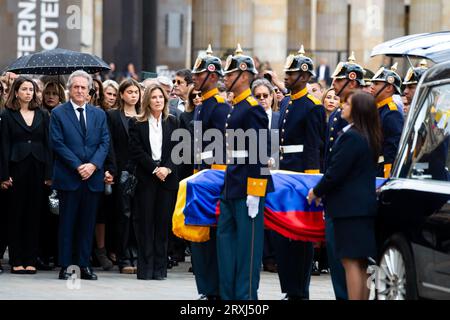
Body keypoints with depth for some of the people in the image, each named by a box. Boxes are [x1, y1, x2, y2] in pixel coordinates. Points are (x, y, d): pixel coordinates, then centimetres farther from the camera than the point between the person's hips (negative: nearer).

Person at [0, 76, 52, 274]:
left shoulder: (42, 115, 10)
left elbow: (48, 144, 7)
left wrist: (49, 174, -1)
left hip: (37, 168, 2)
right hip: (17, 167, -2)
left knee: (34, 214, 3)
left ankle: (30, 260, 7)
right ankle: (16, 260, 4)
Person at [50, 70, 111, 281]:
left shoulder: (99, 114, 13)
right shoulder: (58, 114, 1)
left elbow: (105, 143, 7)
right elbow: (58, 143, -6)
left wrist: (93, 165, -10)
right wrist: (78, 166, -13)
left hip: (93, 177, 3)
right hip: (68, 177, -3)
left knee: (88, 223, 5)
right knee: (67, 223, 0)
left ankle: (84, 265, 9)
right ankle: (65, 266, 3)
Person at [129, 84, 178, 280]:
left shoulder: (172, 123, 10)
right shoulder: (138, 124, 3)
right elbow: (136, 152, -4)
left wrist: (167, 168, -11)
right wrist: (154, 168, -13)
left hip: (167, 178, 2)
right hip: (145, 178, -2)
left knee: (163, 222, 1)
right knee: (145, 222, -2)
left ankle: (160, 268, 4)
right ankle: (145, 268, 0)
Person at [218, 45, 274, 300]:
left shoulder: (253, 109, -13)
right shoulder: (237, 107, 16)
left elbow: (258, 153, -17)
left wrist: (254, 193, -19)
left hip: (249, 186, -10)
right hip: (232, 186, 10)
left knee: (248, 240, -4)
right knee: (226, 237, 10)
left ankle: (247, 294, 0)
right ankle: (228, 293, 14)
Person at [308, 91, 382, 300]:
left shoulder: (351, 137, -18)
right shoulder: (369, 138, 11)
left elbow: (336, 171, -18)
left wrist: (317, 192, -2)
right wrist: (323, 191, 17)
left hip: (350, 207, -9)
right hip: (365, 206, 9)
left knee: (351, 262, -8)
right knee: (361, 263, 12)